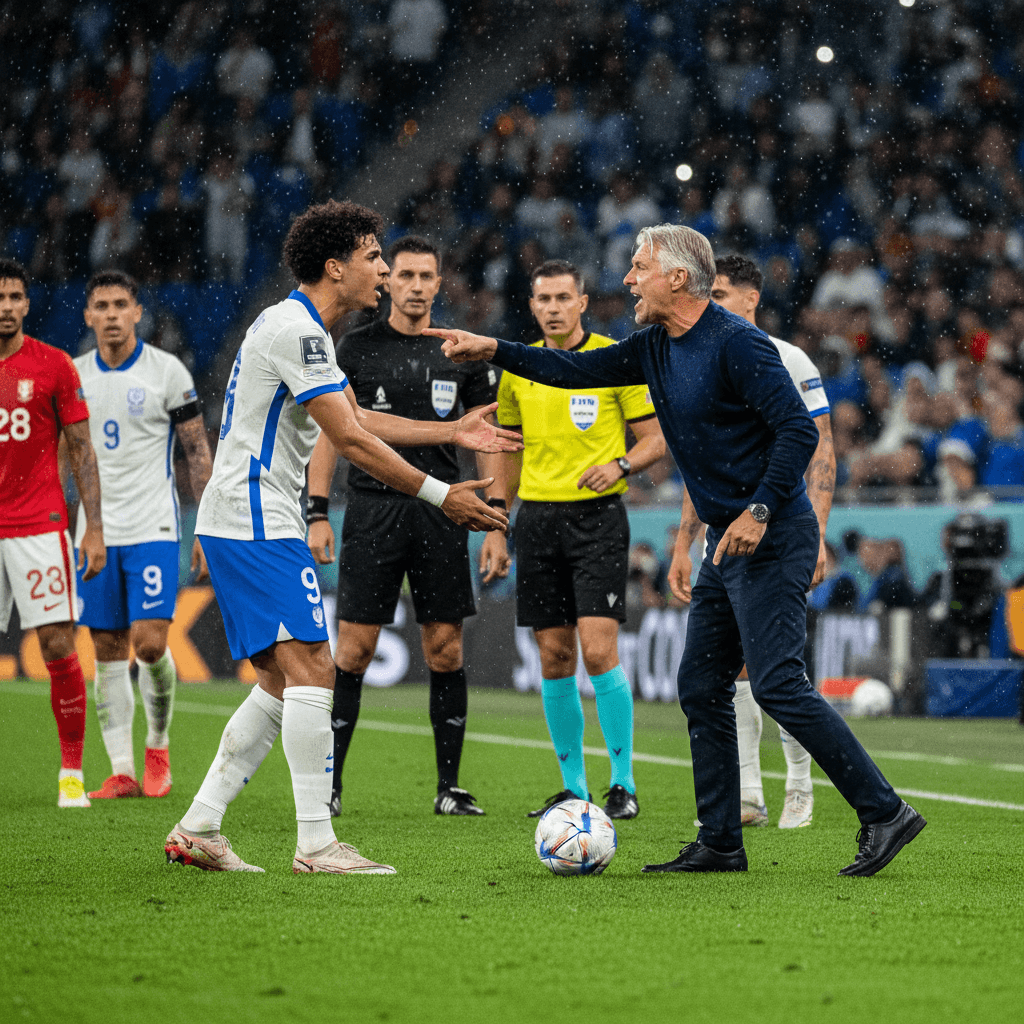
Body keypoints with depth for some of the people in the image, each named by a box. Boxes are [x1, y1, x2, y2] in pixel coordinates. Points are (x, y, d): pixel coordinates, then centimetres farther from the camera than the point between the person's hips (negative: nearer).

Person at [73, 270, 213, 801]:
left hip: (152, 528, -3)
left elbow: (197, 452, -1)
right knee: (108, 651, 2)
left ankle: (158, 745, 11)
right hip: (96, 532, 4)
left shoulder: (167, 371, -3)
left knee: (150, 643, -13)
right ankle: (122, 772, 5)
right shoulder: (74, 375, 7)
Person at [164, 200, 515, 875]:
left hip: (258, 522, 11)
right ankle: (316, 843, -14)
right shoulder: (295, 329, -15)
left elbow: (360, 421, 28)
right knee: (312, 667, -14)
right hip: (256, 522, -11)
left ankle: (198, 829, 13)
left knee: (281, 682, 11)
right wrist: (443, 497, -15)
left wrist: (454, 432, 25)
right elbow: (351, 441, -19)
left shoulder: (307, 330, 18)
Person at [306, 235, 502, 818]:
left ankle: (450, 787, 8)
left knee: (446, 648, 2)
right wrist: (318, 513, -5)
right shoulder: (356, 349, 3)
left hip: (441, 512, 2)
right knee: (355, 647, -5)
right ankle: (328, 782, 1)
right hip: (372, 509, -2)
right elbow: (328, 431, 3)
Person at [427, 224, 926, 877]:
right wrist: (492, 351, 12)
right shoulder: (656, 349, 11)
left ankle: (885, 812, -9)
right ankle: (720, 844, 12)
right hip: (728, 539, 10)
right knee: (702, 688, 8)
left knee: (778, 684, -14)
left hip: (771, 538, -10)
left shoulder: (737, 344, -16)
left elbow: (799, 429, -20)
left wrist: (760, 510, -23)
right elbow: (577, 370, 20)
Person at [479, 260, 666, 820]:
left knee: (598, 649, -13)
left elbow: (656, 437, 0)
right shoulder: (517, 369, 9)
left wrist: (619, 464, -20)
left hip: (597, 516, -4)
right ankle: (573, 787, 12)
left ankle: (622, 784, -5)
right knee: (554, 658, 4)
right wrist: (495, 530, 13)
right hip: (538, 517, 4)